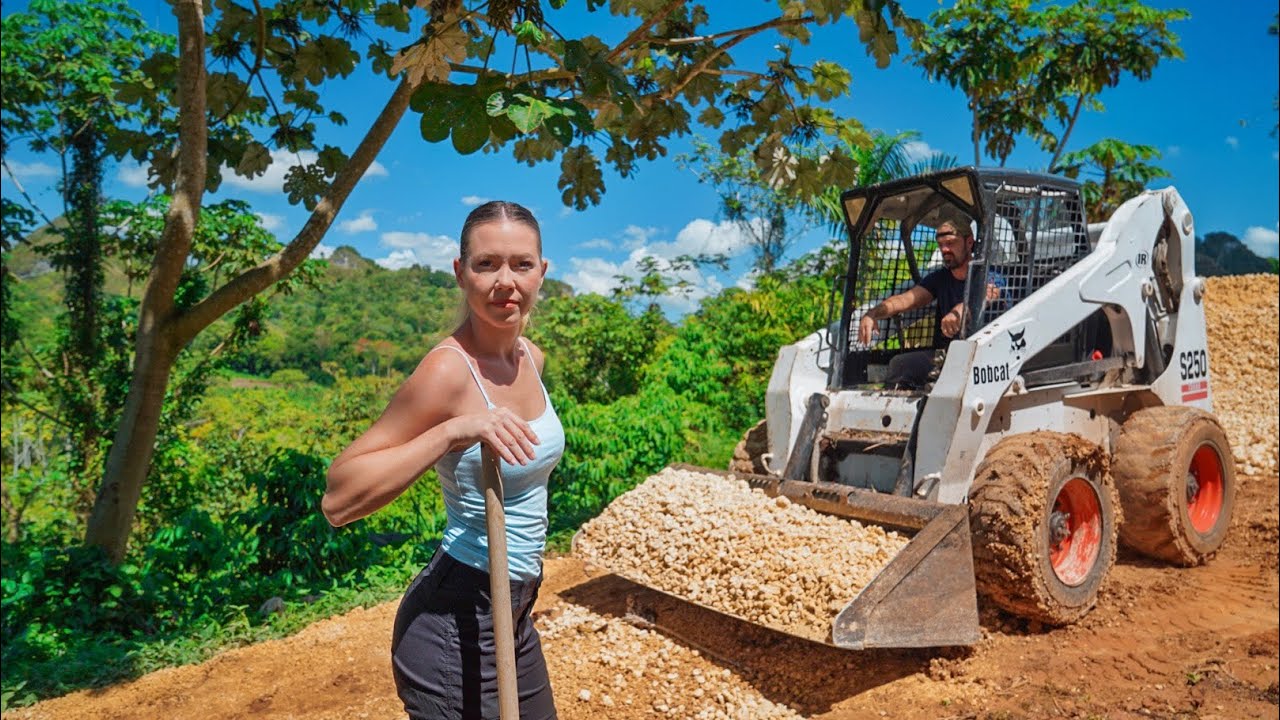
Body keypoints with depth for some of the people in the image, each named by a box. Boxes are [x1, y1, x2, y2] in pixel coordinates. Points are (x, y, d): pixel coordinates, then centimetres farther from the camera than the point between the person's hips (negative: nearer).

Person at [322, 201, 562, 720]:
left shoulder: (532, 357, 1)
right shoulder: (448, 371, -22)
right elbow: (338, 500, -24)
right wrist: (452, 431, -33)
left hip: (514, 612, 8)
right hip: (457, 620, -8)